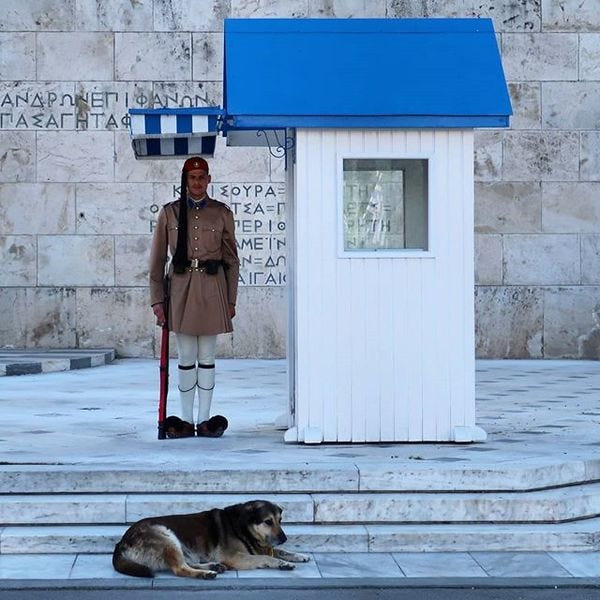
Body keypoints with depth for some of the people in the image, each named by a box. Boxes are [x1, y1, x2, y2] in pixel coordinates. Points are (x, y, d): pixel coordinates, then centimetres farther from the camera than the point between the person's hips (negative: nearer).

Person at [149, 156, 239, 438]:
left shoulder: (222, 213, 5)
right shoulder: (169, 213, 5)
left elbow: (231, 259, 8)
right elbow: (157, 259, 6)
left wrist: (231, 300, 5)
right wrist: (156, 298, 1)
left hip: (212, 290, 0)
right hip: (180, 288, 0)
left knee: (207, 356, 3)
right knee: (186, 356, 3)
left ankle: (204, 419, 9)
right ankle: (187, 420, 9)